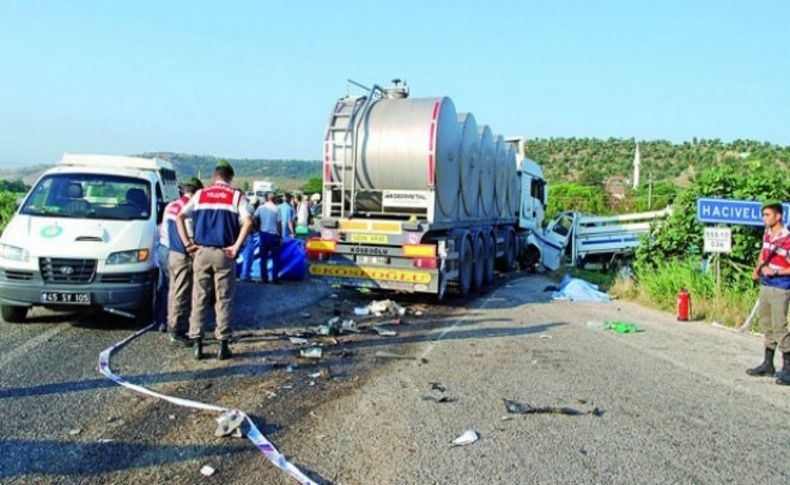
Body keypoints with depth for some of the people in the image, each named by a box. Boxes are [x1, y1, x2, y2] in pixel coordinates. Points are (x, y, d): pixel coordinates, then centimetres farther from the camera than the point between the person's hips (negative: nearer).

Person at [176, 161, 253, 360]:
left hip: (201, 252, 2)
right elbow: (247, 222, -15)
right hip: (224, 254, -2)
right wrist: (236, 246, -12)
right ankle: (223, 346, 6)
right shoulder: (236, 196, 1)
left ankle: (197, 345, 10)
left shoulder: (200, 194, 10)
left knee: (199, 299, 9)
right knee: (223, 300, 4)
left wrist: (187, 243, 3)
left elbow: (180, 217, 4)